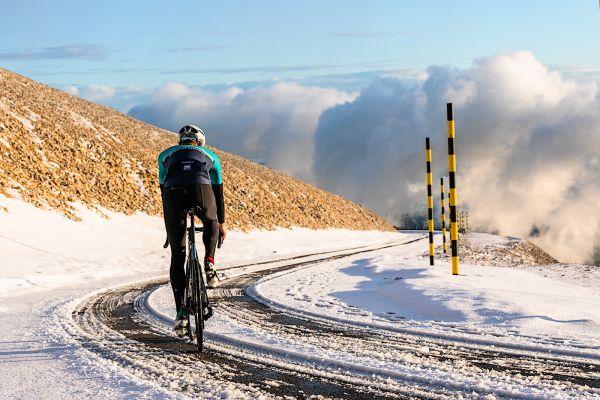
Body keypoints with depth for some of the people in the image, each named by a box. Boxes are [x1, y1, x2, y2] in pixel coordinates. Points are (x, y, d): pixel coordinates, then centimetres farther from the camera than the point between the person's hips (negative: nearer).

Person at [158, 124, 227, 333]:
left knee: (177, 255, 8)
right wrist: (221, 222, 51)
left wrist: (170, 221, 50)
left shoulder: (166, 155, 36)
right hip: (200, 188, 0)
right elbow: (218, 190, 41)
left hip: (173, 191, 0)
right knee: (211, 223, 36)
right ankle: (209, 262, 11)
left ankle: (181, 311, 2)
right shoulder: (210, 156, 35)